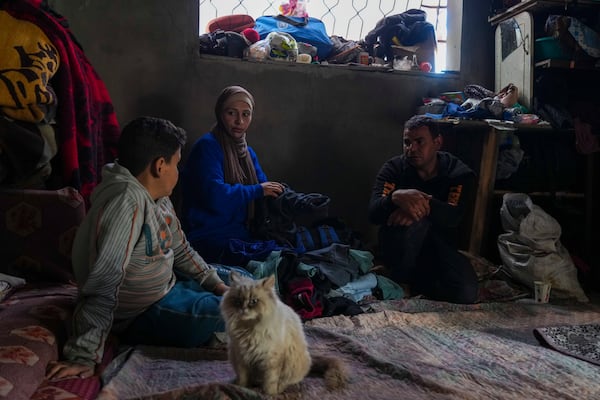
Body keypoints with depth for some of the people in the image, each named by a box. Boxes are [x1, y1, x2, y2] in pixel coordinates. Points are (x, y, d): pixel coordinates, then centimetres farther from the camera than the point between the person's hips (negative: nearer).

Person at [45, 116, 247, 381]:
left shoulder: (157, 196, -4)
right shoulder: (127, 200, -33)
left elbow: (180, 249, 10)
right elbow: (102, 285, -38)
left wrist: (214, 282, 5)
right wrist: (83, 356, -37)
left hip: (168, 285, 9)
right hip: (141, 315, -9)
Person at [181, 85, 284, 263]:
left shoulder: (248, 152, 17)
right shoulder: (207, 146, -10)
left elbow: (266, 186, 13)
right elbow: (215, 197, -22)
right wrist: (257, 190, -11)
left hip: (240, 233, 8)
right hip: (210, 240, -7)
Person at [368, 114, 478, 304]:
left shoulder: (460, 173, -9)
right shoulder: (394, 167, -10)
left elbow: (452, 217, -26)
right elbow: (373, 212, -25)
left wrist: (425, 204, -46)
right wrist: (396, 197, -47)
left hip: (439, 246, 2)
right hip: (398, 248, -1)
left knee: (466, 293, -24)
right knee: (414, 220, -34)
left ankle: (414, 281, 4)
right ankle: (400, 276, -9)